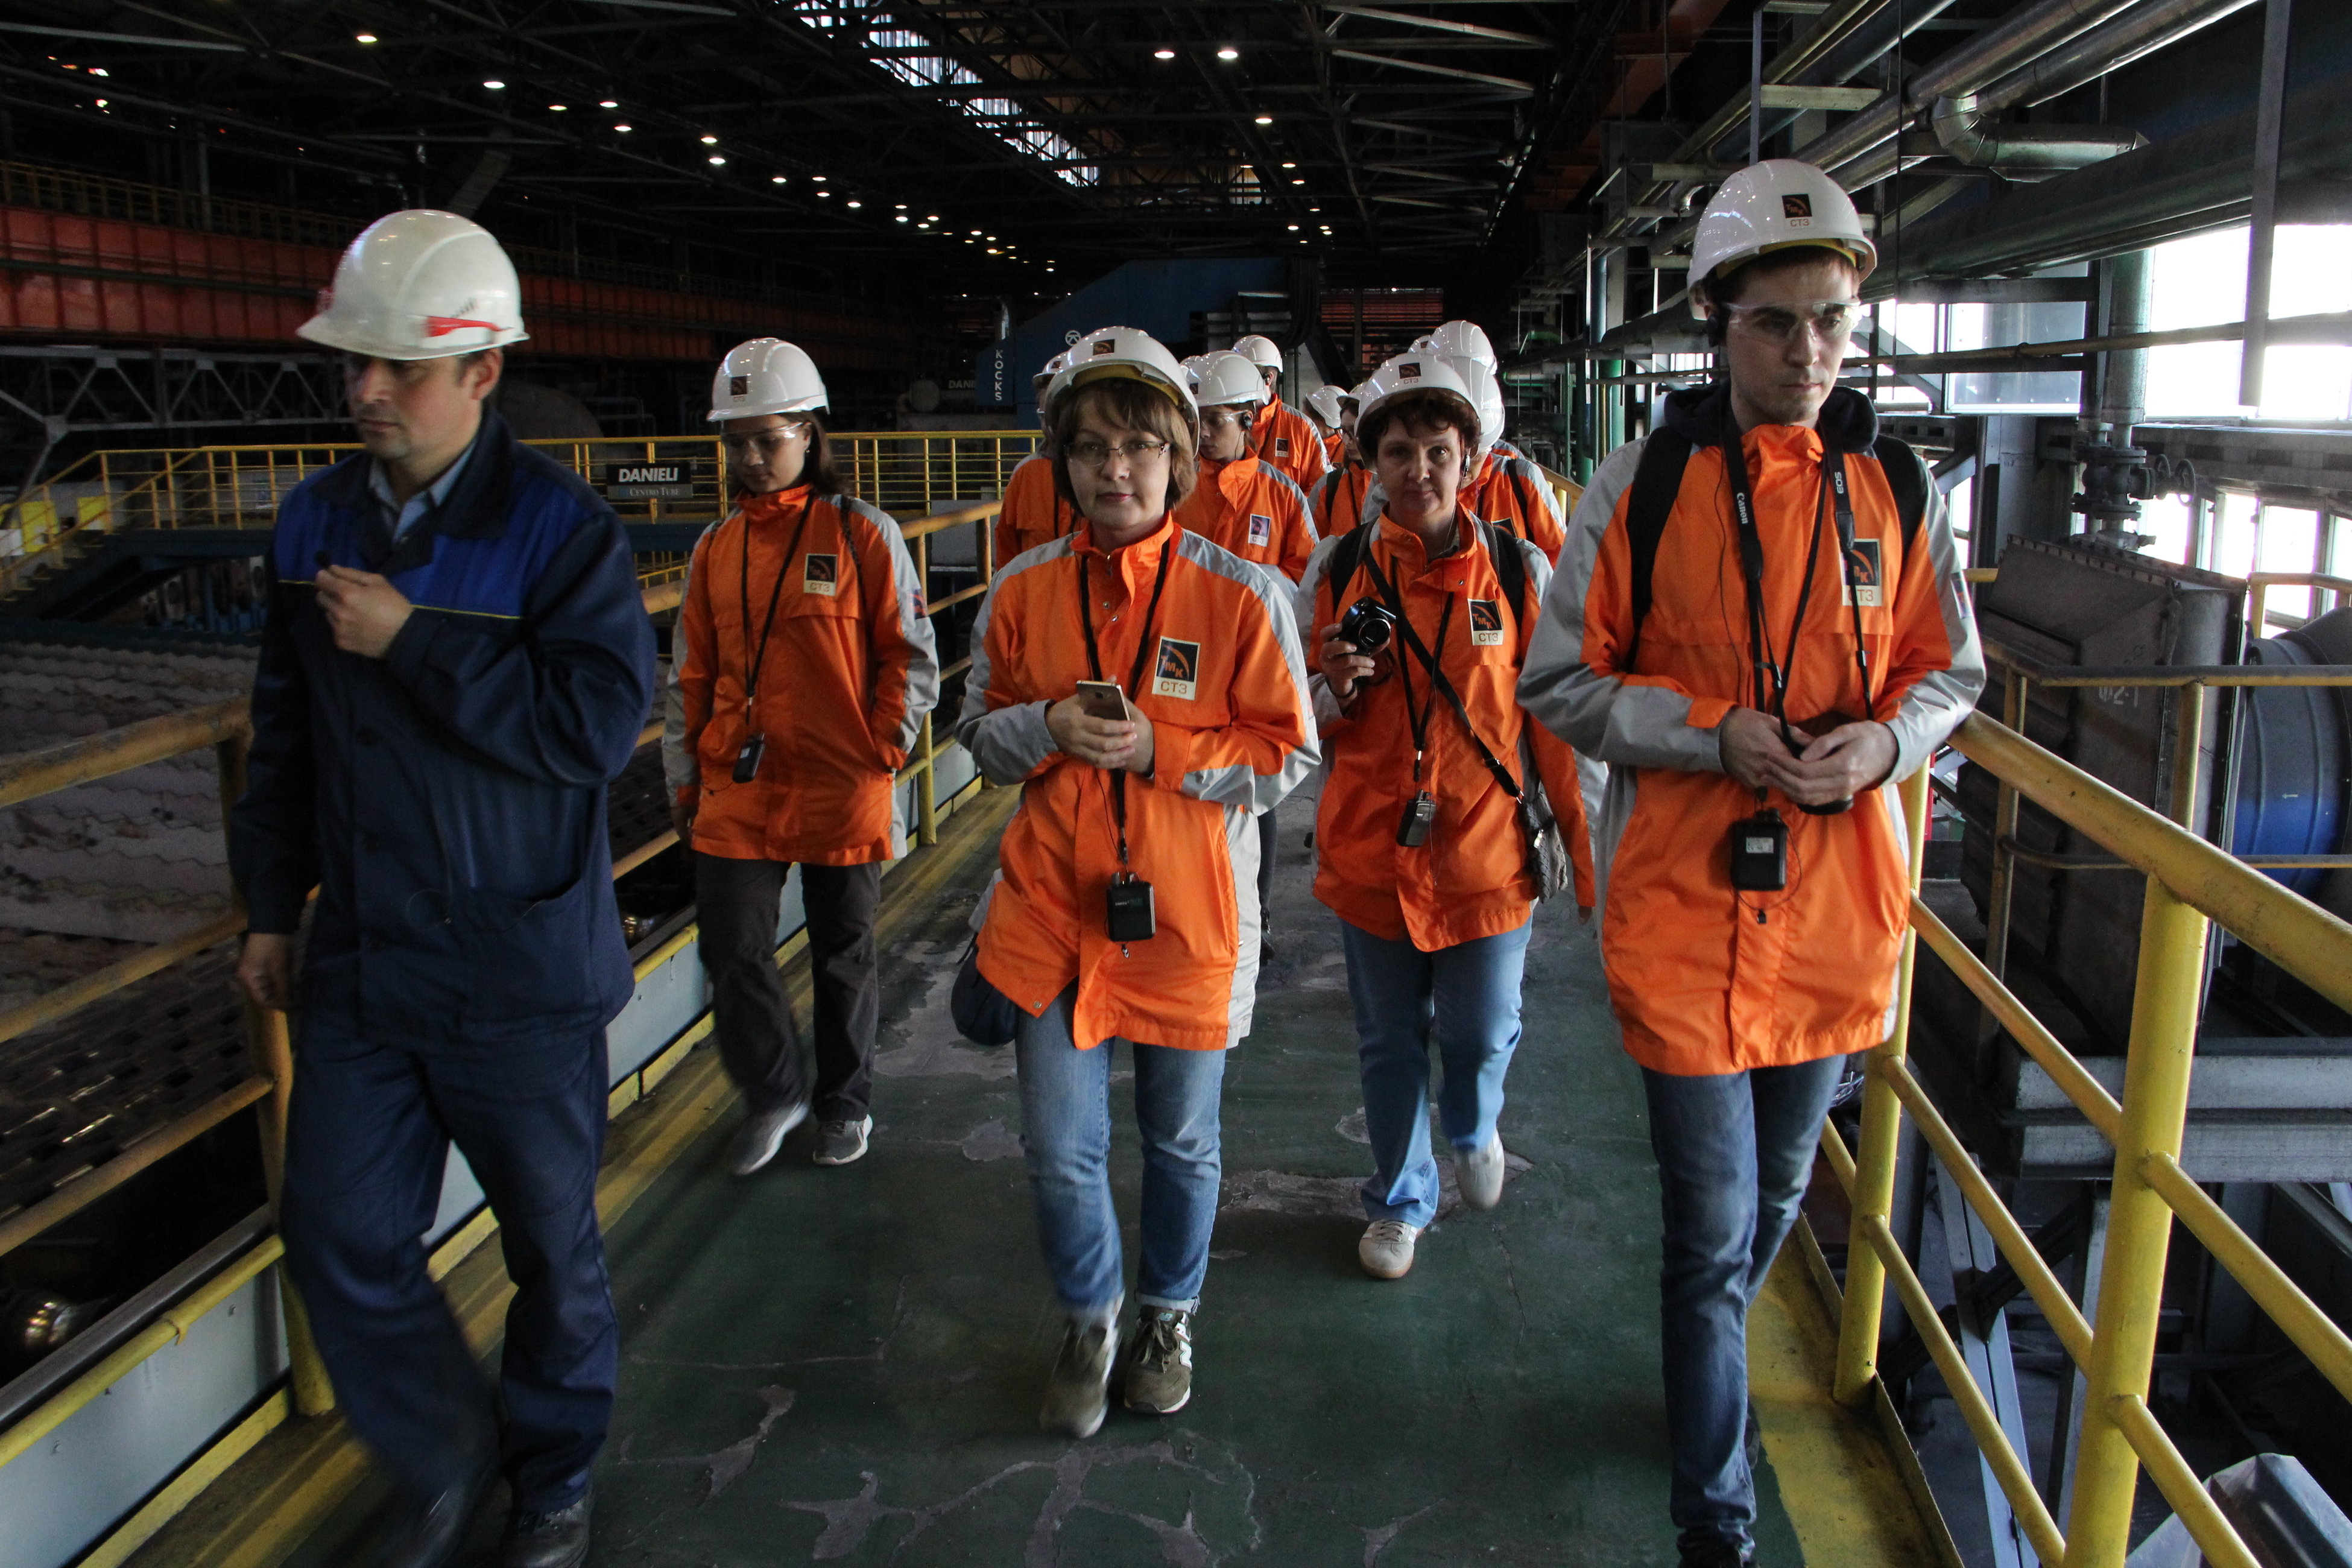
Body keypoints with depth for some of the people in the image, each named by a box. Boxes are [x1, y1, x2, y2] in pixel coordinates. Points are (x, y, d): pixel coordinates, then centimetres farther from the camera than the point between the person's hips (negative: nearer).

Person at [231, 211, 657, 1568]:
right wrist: (273, 904, 17)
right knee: (341, 1238, 10)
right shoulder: (317, 523, 6)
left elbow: (600, 725, -24)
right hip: (359, 961, 5)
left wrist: (413, 642, -22)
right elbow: (285, 732, 15)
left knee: (552, 1246, 12)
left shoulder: (562, 527, -13)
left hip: (521, 969, -5)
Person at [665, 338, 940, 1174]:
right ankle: (773, 1094, 27)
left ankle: (845, 1102, 32)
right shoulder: (715, 547, 8)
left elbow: (911, 658, -1)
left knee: (844, 954, 11)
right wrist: (684, 782, 12)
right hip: (735, 792, 3)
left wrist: (881, 752, -8)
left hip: (841, 792, -3)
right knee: (732, 954, 2)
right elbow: (691, 675, 13)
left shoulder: (863, 535, -5)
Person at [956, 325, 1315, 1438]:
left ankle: (1167, 1316, 44)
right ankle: (1088, 1324, 35)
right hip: (1052, 908, 2)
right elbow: (980, 732, 8)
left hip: (1188, 913, -1)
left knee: (1182, 1142, 16)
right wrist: (1051, 728, -14)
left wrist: (1158, 751, -19)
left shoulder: (1241, 595, -8)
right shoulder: (1023, 591, 0)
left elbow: (1287, 754, -5)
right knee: (1060, 1150, 6)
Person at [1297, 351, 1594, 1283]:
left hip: (1488, 853, -1)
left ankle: (1474, 1131, 46)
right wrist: (1335, 689, -15)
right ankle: (1400, 1200, 37)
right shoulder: (1336, 570, -1)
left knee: (1483, 1036, 9)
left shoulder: (1520, 569, -3)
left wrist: (1584, 847, 0)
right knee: (1388, 1043, 13)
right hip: (1370, 850, 1)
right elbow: (1301, 723, 8)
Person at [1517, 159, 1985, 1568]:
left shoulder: (1895, 485, 1)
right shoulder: (1646, 482, -7)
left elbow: (1953, 669, 11)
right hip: (1685, 899, -3)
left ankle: (1709, 1365, 51)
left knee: (1779, 1197, 21)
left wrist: (1886, 740, -11)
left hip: (1837, 898, 4)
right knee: (1712, 1227, 2)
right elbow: (1561, 681, -4)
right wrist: (1712, 732, -18)